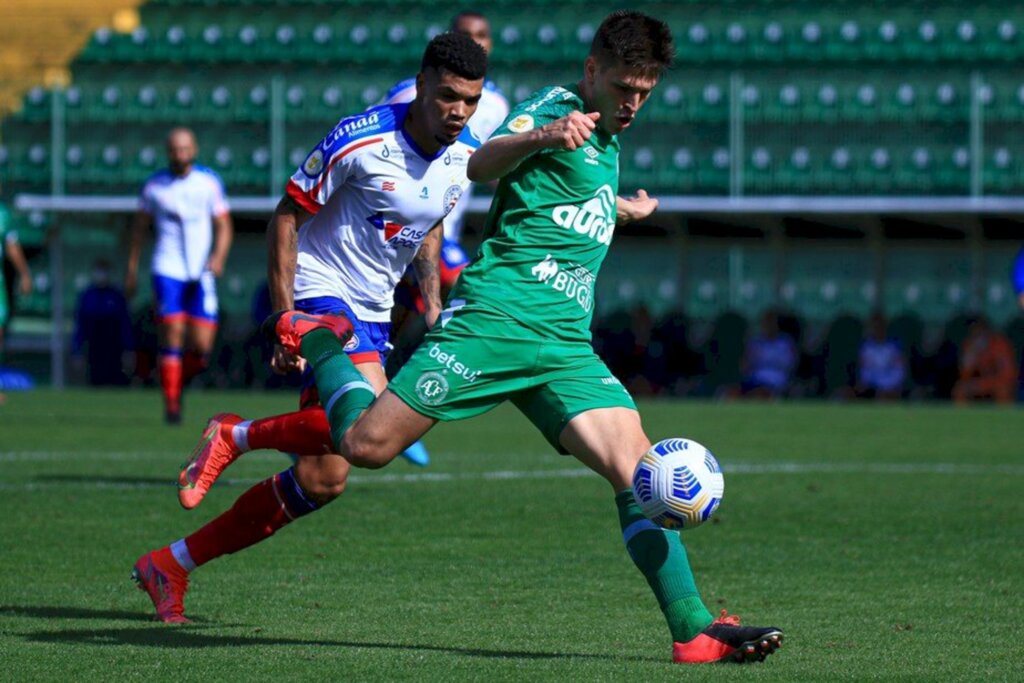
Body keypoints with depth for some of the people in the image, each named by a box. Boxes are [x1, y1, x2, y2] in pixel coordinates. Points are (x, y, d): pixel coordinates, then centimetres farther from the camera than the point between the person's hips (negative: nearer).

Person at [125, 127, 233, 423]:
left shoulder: (209, 182, 4)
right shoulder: (154, 185, 5)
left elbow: (223, 226, 6)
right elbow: (139, 227, 15)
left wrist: (218, 257, -12)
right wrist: (132, 269, 13)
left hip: (202, 274, 1)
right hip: (167, 269, -1)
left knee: (202, 349, -5)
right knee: (172, 338, -13)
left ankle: (178, 379, 25)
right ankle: (171, 404, -5)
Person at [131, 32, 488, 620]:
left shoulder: (464, 155, 3)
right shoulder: (361, 141, -17)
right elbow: (286, 218, -11)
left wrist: (432, 306, 11)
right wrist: (285, 319, -16)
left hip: (372, 315, 7)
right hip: (321, 294, -7)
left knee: (323, 482, 2)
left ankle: (172, 565, 13)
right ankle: (234, 435, -8)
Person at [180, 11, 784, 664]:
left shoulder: (605, 138, 22)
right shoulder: (555, 106, -4)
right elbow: (483, 164, -26)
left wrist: (625, 209, 61)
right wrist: (542, 136, -45)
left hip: (565, 348, 7)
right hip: (494, 322, -7)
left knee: (638, 468, -11)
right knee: (366, 444, -8)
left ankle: (694, 631, -12)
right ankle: (318, 340, 21)